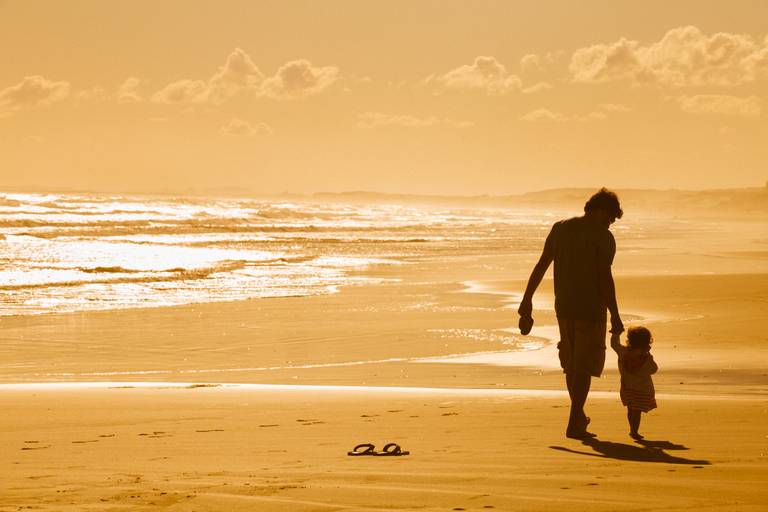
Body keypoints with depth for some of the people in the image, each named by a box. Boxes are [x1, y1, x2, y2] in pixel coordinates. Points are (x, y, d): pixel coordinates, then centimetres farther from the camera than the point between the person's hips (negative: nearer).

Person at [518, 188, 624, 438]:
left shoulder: (560, 228, 7)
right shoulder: (603, 237, -10)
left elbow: (541, 266, 7)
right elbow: (605, 277, -16)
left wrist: (527, 300, 12)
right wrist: (615, 316, -13)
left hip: (563, 307, 5)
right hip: (591, 309, -5)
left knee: (570, 362, 19)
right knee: (584, 366, 0)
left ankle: (579, 415, 32)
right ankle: (574, 424, -3)